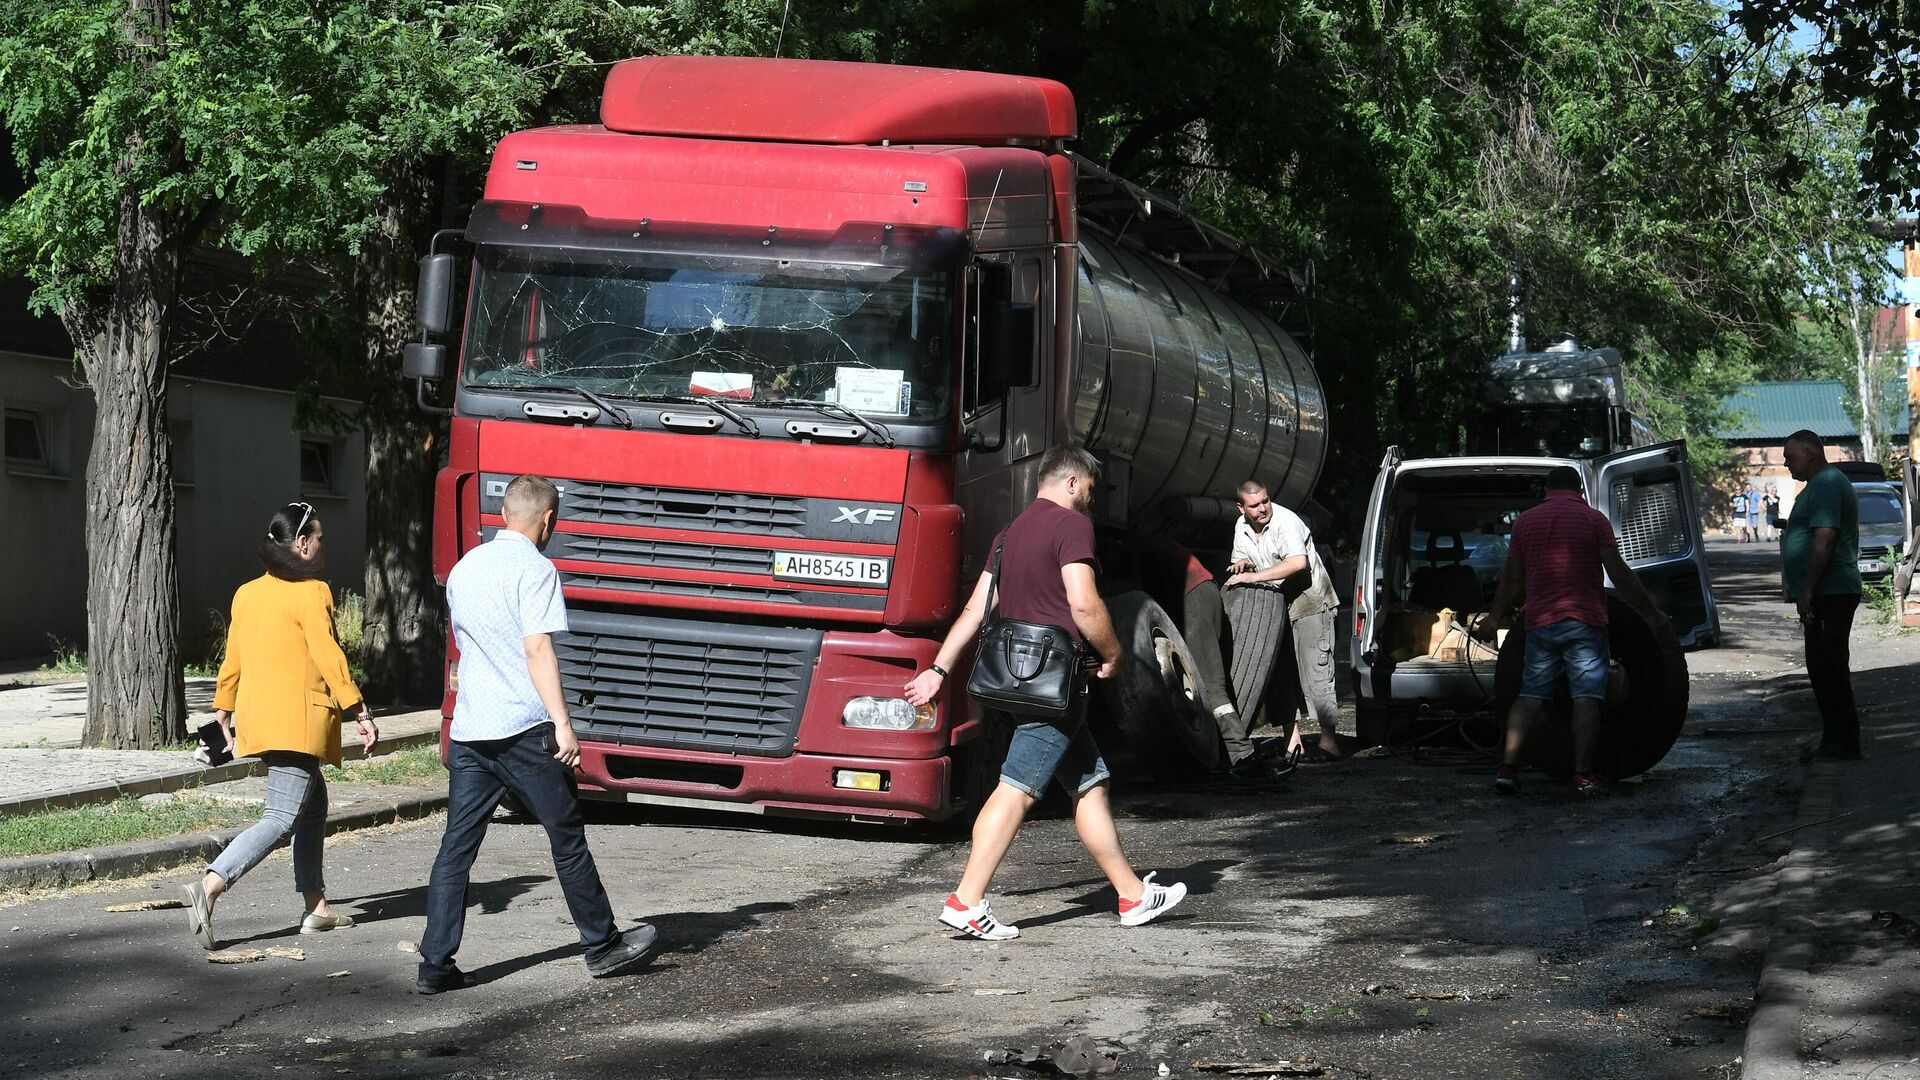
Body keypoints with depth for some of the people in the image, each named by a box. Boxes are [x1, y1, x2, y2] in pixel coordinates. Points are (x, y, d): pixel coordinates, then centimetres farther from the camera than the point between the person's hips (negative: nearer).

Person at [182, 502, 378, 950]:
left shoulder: (247, 593, 14)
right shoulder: (311, 593, -9)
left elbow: (233, 658, 18)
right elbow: (327, 656, -16)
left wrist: (224, 709, 27)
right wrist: (360, 712, -17)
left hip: (259, 719, 9)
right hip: (298, 720, -9)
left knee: (314, 806, 20)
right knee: (282, 819, -12)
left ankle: (316, 907, 20)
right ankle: (210, 886, -29)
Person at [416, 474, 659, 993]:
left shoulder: (464, 568, 15)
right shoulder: (534, 568, -9)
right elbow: (537, 649, -18)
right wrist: (562, 723, -19)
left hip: (467, 731, 7)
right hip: (523, 731, -6)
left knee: (456, 848, 5)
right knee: (568, 839, 6)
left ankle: (435, 965, 0)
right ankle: (603, 947, 16)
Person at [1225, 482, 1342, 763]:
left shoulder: (1286, 521, -20)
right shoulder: (1241, 527, 5)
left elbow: (1298, 562, -34)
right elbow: (1241, 561, 21)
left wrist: (1254, 576, -33)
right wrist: (1241, 565, -5)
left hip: (1311, 604, -8)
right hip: (1278, 608, 8)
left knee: (1315, 674, -11)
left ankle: (1329, 742, -9)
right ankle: (1293, 743, 8)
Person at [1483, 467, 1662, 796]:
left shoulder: (1525, 521, 9)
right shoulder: (1594, 519, 0)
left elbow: (1511, 578, 12)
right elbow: (1619, 573, -4)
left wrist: (1495, 617, 27)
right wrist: (1651, 612, 3)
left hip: (1540, 623, 3)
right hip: (1584, 621, -3)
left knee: (1531, 696, 8)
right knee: (1586, 697, -2)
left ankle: (1508, 766, -3)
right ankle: (1583, 774, -8)